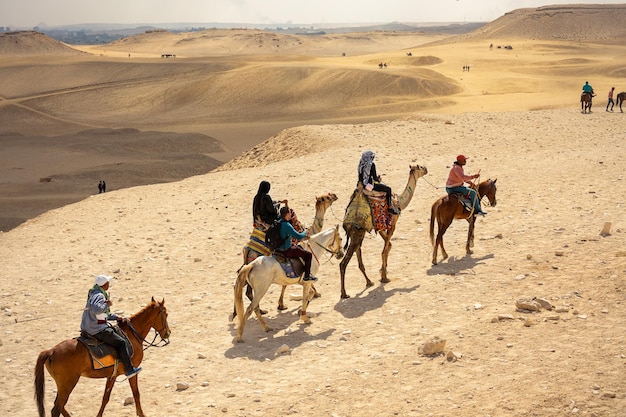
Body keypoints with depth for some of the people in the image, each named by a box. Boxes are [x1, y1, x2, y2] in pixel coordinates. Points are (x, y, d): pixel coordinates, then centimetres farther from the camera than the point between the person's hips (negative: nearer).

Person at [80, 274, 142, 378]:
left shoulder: (98, 294, 15)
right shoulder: (99, 296, -19)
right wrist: (107, 304, -24)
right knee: (122, 343, -8)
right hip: (97, 330, -11)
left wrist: (117, 318, 15)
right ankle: (129, 369, -3)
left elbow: (106, 314, 24)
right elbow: (96, 309, -40)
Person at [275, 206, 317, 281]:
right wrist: (305, 233, -2)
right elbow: (299, 237, -23)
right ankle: (307, 275, 0)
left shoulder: (279, 223, 5)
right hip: (286, 251, -10)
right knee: (308, 254, -4)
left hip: (278, 248, 10)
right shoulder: (287, 225, -25)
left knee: (299, 247, 32)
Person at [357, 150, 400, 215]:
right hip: (369, 185, -9)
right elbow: (375, 178, -17)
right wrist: (378, 179, 7)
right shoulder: (371, 165, -18)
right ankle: (390, 207, 9)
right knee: (388, 189, 5)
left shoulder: (361, 164, 3)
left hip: (362, 184, 9)